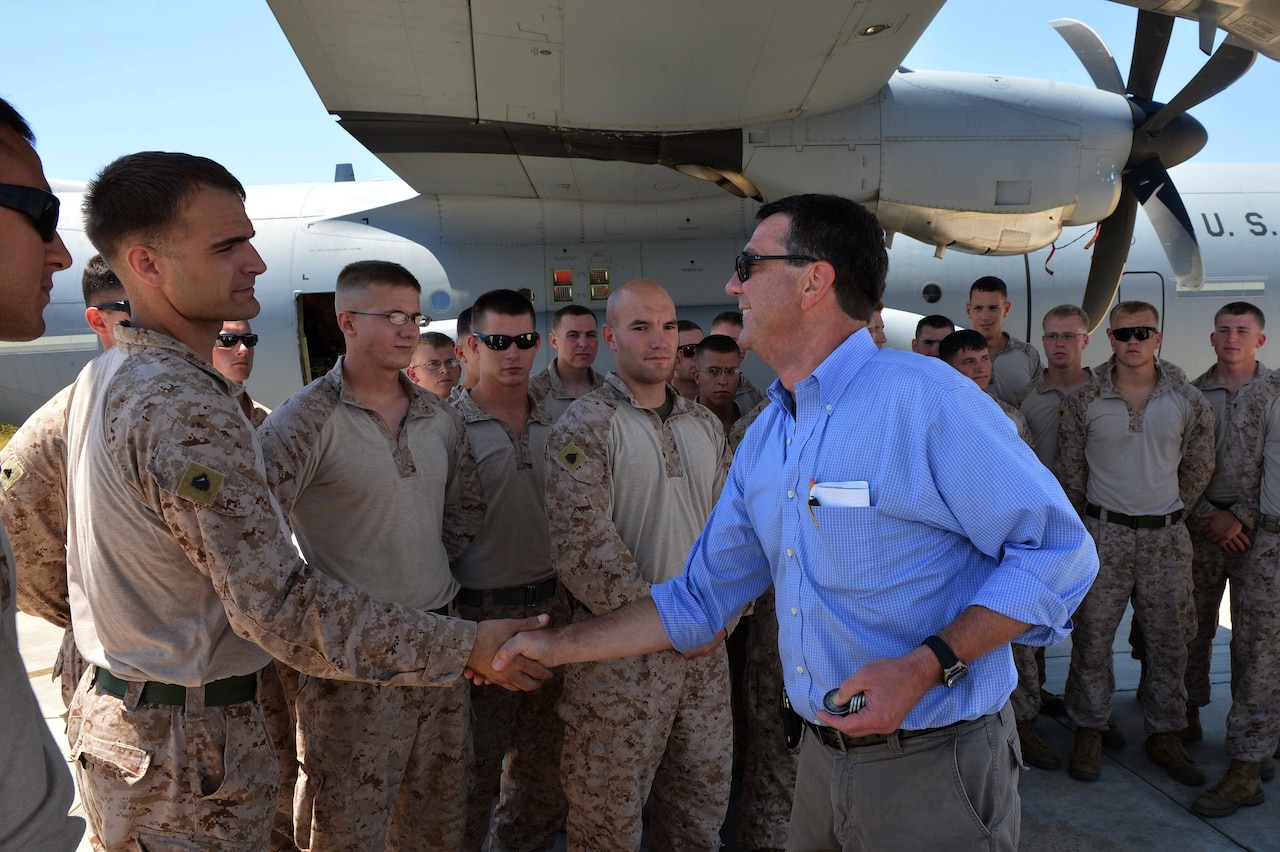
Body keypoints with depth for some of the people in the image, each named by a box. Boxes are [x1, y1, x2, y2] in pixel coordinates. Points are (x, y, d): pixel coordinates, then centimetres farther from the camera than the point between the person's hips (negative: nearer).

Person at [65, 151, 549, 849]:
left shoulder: (102, 377, 4)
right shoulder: (185, 407, -28)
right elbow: (280, 609, -31)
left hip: (107, 709, 10)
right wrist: (469, 648, -27)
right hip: (186, 742, -9)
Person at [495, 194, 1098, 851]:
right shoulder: (763, 440, 6)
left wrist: (927, 665, -26)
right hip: (822, 756, 7)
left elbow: (1058, 551, -17)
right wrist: (557, 646, 9)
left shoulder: (925, 398, -18)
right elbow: (700, 599, 10)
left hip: (933, 766, -6)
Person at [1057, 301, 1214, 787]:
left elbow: (1198, 469, 13)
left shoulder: (1187, 401, 2)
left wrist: (1169, 513, 13)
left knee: (1168, 638, 9)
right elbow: (1070, 469, 5)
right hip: (1104, 532, -2)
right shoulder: (1085, 401, -3)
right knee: (1092, 635, 2)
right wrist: (1088, 521, 7)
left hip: (1166, 535, 2)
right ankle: (1089, 733, 16)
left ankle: (1164, 736, 24)